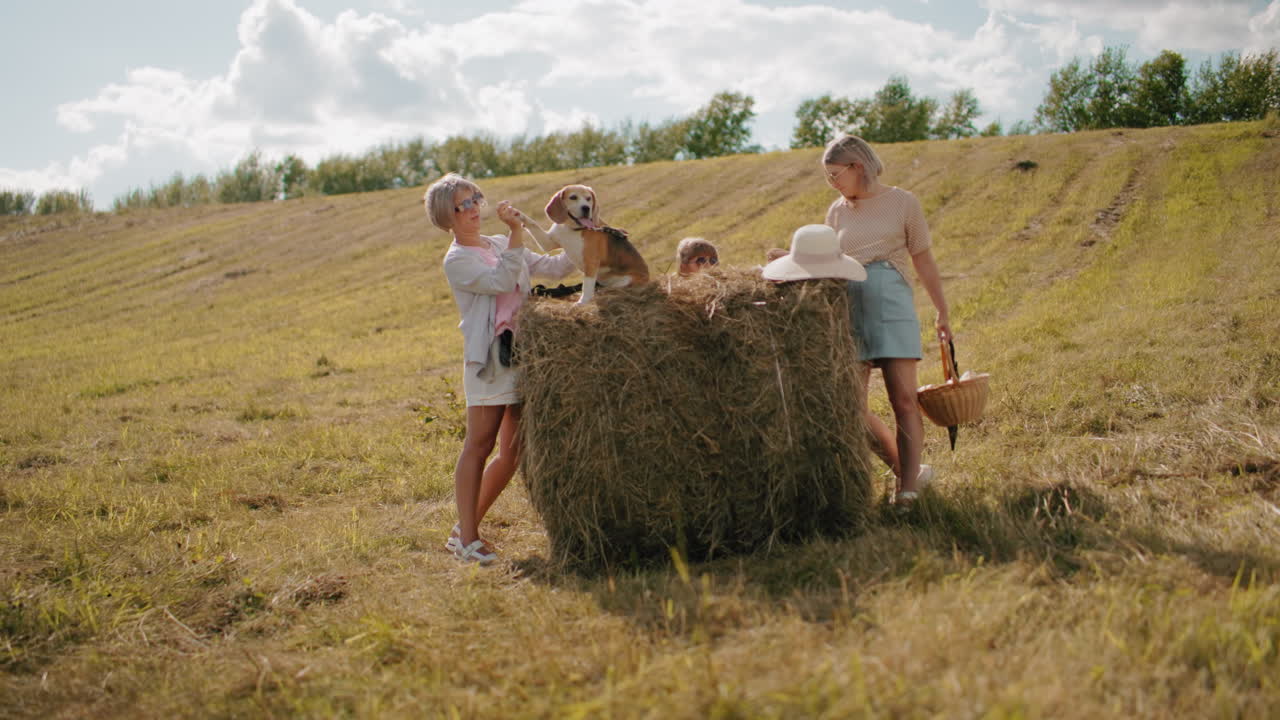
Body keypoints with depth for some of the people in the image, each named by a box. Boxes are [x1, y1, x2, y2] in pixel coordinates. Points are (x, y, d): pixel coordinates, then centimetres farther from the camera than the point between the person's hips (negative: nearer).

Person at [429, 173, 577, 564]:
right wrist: (516, 232, -21)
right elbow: (502, 280, -17)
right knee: (479, 446, -7)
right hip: (488, 357, -7)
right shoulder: (456, 260, -3)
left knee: (512, 451, 7)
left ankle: (465, 529, 17)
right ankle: (467, 538, -2)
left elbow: (553, 267, 19)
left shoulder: (501, 245, 19)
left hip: (523, 351, 7)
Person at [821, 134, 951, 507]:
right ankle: (907, 469, 16)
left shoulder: (902, 203, 4)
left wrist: (942, 312, 11)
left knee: (903, 398, -10)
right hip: (848, 307, 4)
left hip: (892, 303, -4)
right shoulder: (837, 212, 14)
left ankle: (908, 489, -6)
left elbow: (923, 262, 8)